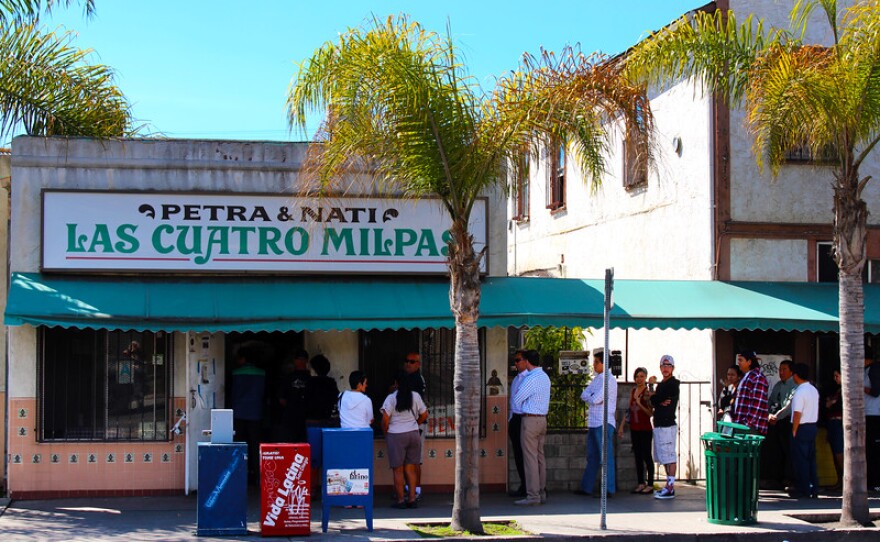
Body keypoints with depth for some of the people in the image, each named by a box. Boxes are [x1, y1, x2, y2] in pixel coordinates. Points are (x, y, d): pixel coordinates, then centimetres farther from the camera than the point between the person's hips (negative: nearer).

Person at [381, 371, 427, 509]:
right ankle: (412, 499, 7)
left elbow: (385, 419, -12)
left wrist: (385, 433, 4)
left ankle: (400, 500, 3)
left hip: (396, 435, -4)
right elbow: (424, 415, 8)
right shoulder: (416, 396, 2)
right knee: (410, 469, 9)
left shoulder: (391, 398, -9)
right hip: (413, 434, 4)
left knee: (398, 470, 3)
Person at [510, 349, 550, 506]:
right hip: (542, 419, 9)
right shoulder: (545, 377, 12)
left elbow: (517, 399, -9)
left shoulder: (531, 379, -16)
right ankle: (542, 493, 14)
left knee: (530, 458, -7)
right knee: (540, 457, 11)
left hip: (530, 420, -9)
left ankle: (533, 496, -8)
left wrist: (521, 411, 10)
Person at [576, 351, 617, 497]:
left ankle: (609, 489, -3)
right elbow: (584, 395, 11)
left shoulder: (609, 379, -11)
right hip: (593, 423, 9)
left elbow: (596, 399, -18)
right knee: (592, 457, 13)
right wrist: (591, 398, -8)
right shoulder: (596, 379, 18)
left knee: (606, 456, -6)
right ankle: (586, 487, 18)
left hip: (604, 423, -9)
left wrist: (589, 398, 2)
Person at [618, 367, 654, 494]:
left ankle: (650, 485, 4)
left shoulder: (648, 391, -9)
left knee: (647, 456, -2)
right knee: (638, 456, 9)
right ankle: (641, 484, 15)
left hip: (645, 429, -6)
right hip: (634, 429, 6)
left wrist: (639, 404, -25)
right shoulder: (633, 391, 10)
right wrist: (622, 426, 15)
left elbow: (651, 413, -13)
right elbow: (629, 410, 16)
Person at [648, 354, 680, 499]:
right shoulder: (662, 384, 19)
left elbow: (654, 400, -14)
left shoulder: (673, 384, -10)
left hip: (667, 425, -10)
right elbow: (654, 403, 9)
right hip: (659, 425, 10)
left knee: (669, 457, -9)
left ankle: (670, 489, -11)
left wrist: (651, 393, 7)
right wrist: (660, 402, -11)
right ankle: (669, 486, 19)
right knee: (665, 457, 13)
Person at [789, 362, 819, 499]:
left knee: (800, 459, -2)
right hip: (813, 426, 8)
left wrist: (794, 431, -14)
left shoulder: (799, 392, -17)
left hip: (802, 428, -8)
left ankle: (803, 490, 1)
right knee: (811, 458, 12)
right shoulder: (814, 390, 10)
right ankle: (813, 488, 14)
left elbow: (797, 414, -19)